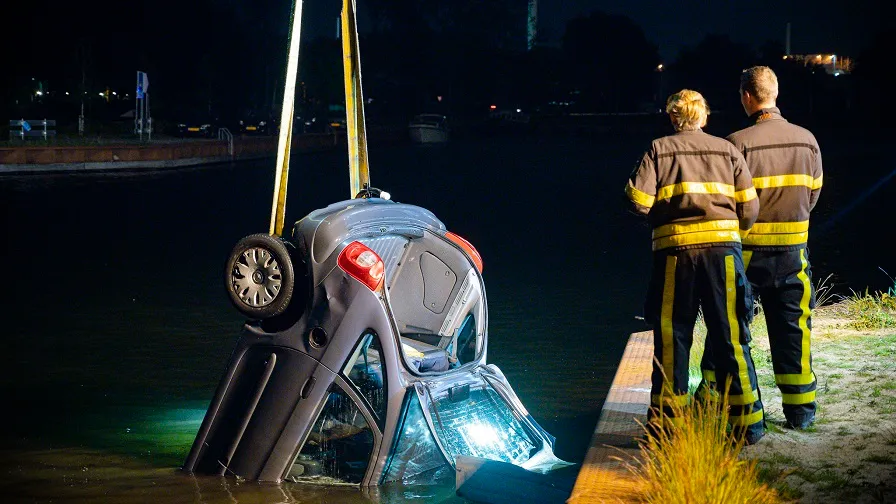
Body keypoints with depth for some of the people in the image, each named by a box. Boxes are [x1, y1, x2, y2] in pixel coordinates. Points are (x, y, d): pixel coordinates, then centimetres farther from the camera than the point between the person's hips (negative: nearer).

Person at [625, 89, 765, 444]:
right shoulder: (726, 149, 10)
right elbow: (749, 205, 5)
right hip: (723, 248, 1)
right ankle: (746, 421, 7)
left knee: (671, 338, 7)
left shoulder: (658, 150, 6)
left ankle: (666, 421, 11)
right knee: (731, 338, 5)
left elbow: (638, 200, -4)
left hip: (674, 248, -1)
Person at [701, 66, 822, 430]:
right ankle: (799, 408, 10)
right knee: (792, 328, 9)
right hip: (793, 249, 3)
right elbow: (813, 193, 8)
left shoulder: (738, 143, -15)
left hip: (746, 249, -3)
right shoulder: (807, 140, -1)